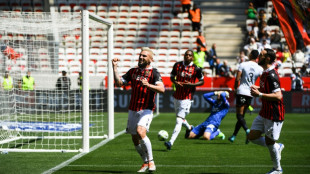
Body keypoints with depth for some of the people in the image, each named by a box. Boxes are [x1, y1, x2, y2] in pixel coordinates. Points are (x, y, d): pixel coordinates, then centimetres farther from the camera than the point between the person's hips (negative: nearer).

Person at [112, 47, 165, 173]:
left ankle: (151, 162, -17)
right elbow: (119, 83, 11)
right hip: (133, 109, 6)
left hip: (146, 110, -6)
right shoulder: (133, 71, 14)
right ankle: (145, 163, 26)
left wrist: (148, 85, -32)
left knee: (140, 132, -27)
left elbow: (162, 89, -16)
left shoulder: (153, 72, -3)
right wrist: (114, 68, 1)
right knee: (135, 138, 8)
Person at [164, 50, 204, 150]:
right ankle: (189, 128, 50)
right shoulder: (177, 65, 4)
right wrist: (175, 82, -7)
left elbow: (202, 81, 3)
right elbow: (172, 77, 15)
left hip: (187, 97, -5)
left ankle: (171, 142, -20)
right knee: (179, 117, 19)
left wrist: (192, 84, -15)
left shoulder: (196, 69, -6)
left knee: (179, 120, -13)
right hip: (177, 96, 5)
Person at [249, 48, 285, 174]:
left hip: (274, 115, -10)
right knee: (252, 137, 9)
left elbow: (278, 96, -29)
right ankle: (277, 147, 25)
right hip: (264, 113, 10)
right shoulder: (265, 73, 9)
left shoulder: (271, 75, -22)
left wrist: (260, 94, -29)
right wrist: (258, 88, 10)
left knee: (269, 142, 2)